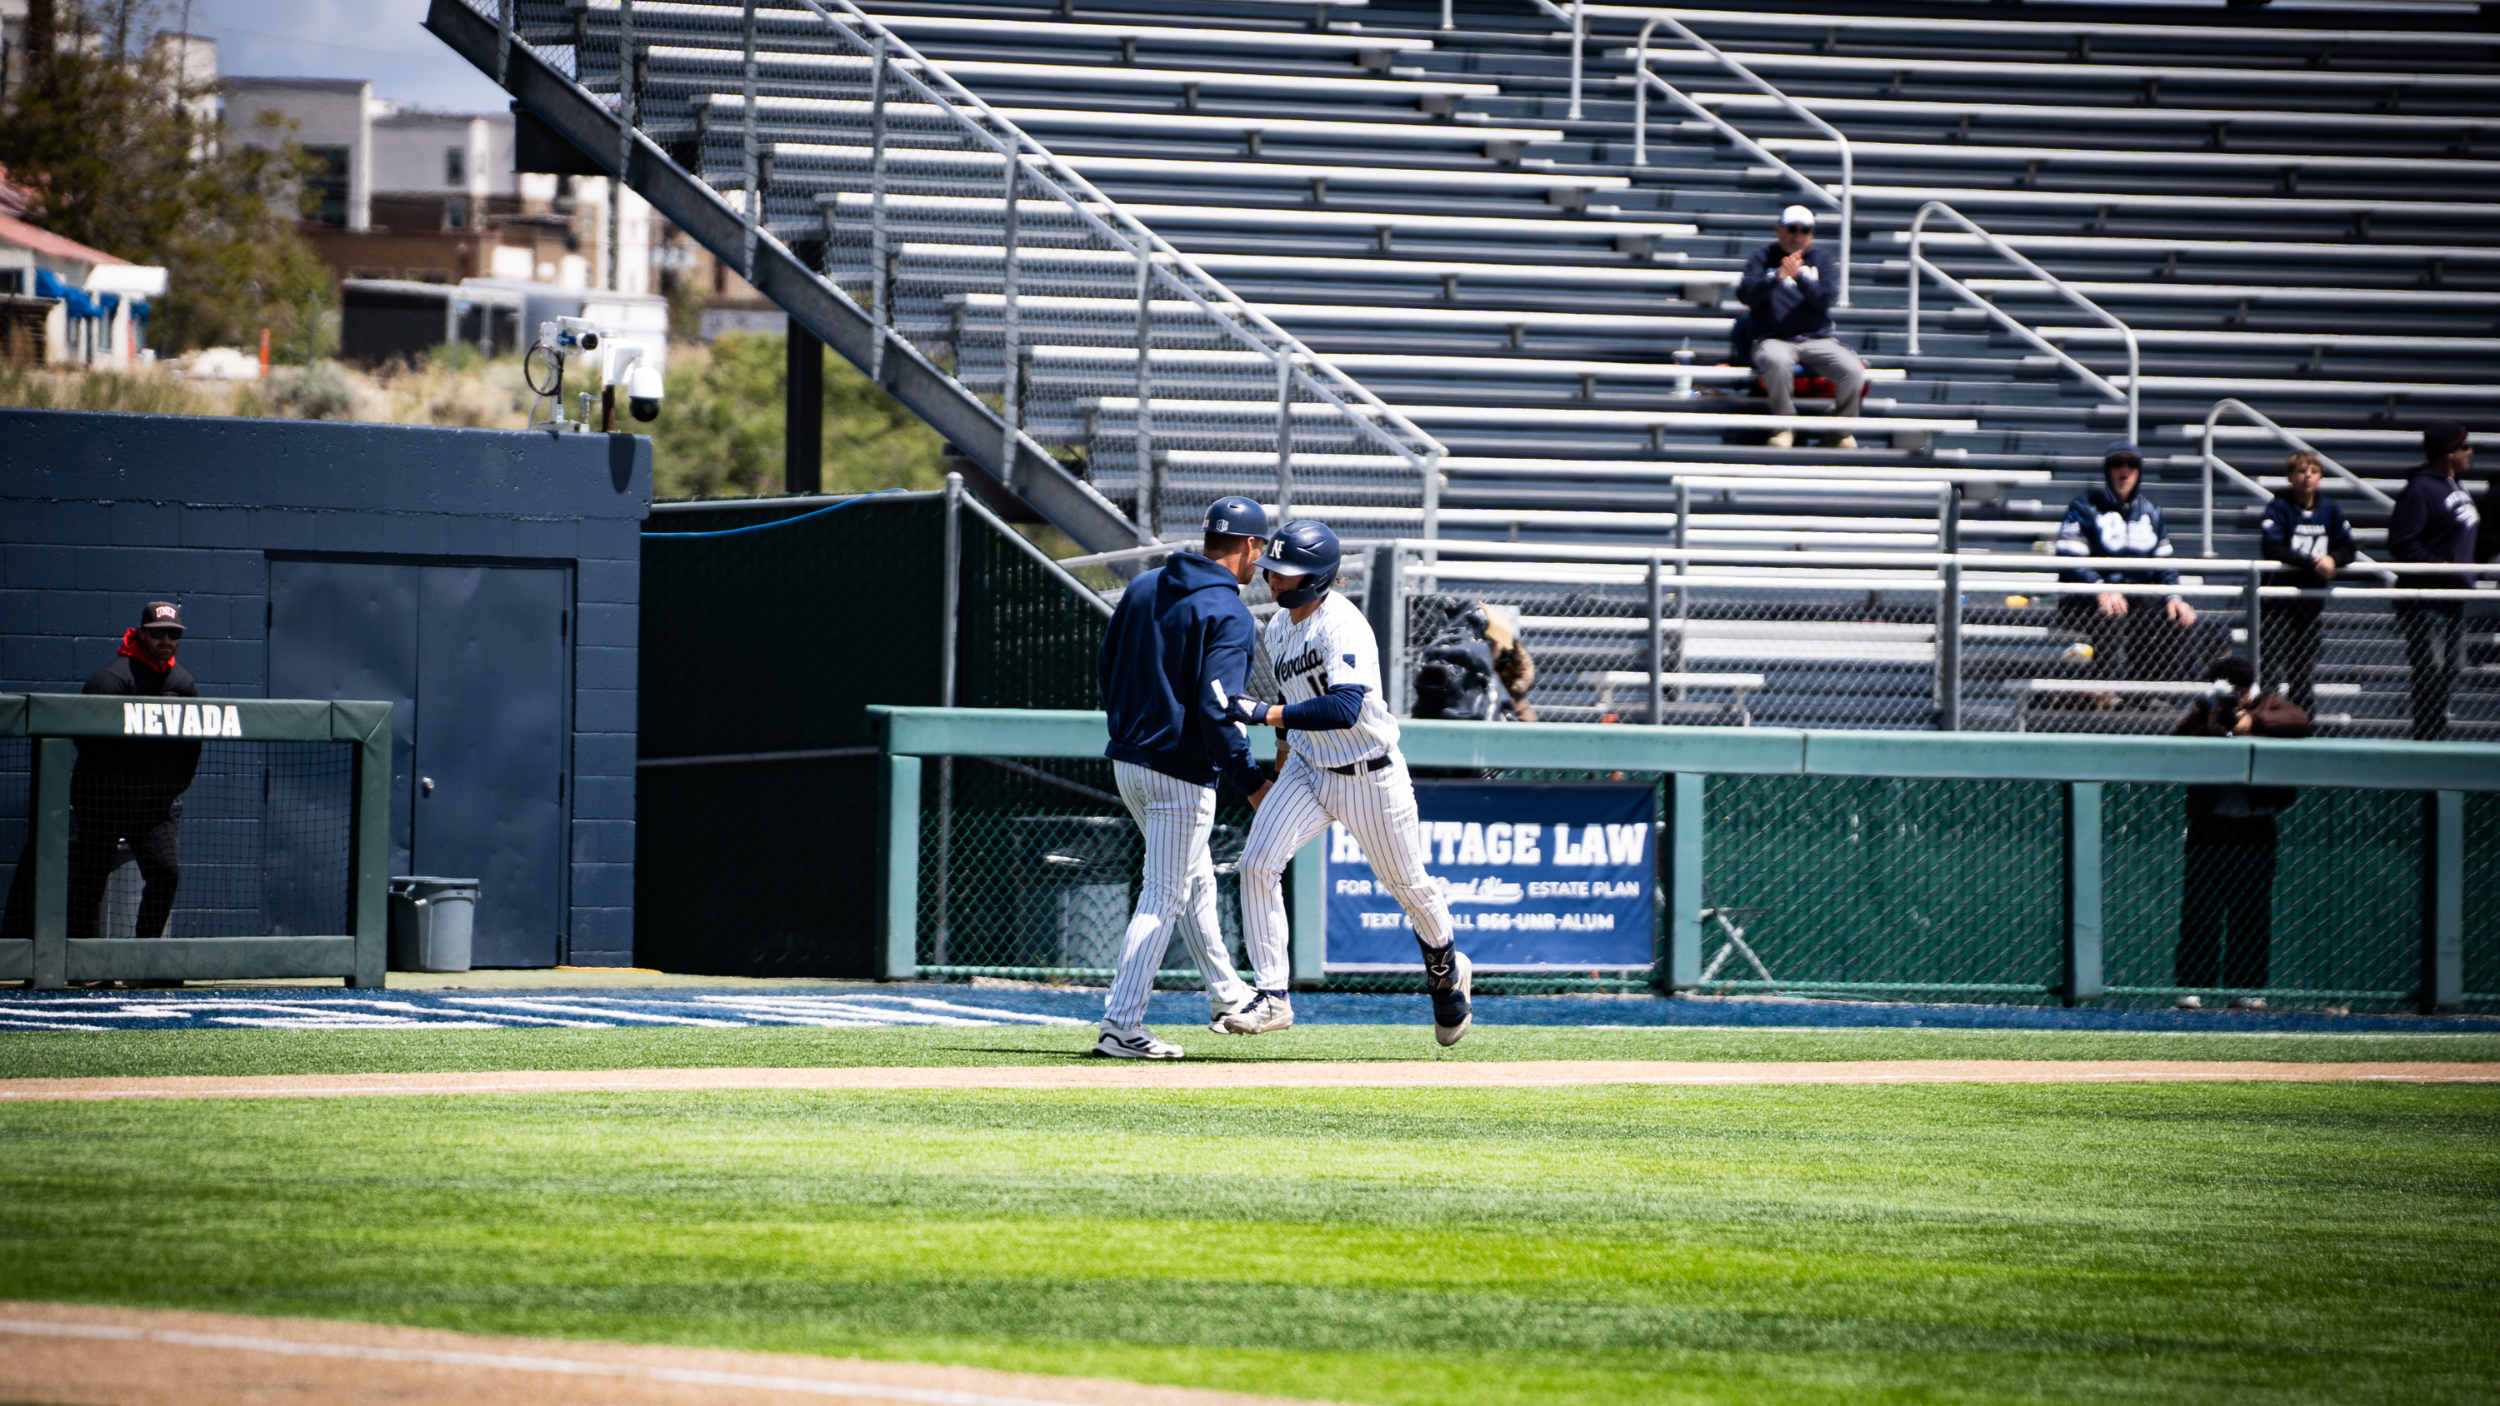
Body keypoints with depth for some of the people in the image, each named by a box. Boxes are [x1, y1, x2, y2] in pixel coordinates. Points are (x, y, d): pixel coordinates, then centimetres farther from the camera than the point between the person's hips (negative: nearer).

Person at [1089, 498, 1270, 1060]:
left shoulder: (1142, 587, 8)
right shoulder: (1228, 614, -15)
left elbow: (1106, 665, 14)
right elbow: (1216, 709, -22)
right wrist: (1250, 778, -14)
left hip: (1126, 761, 8)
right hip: (1181, 772, -8)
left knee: (1196, 879, 24)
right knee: (1165, 896, -4)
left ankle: (1226, 993, 35)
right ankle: (1121, 1026, -9)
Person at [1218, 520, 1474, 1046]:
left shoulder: (1343, 627, -26)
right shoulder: (1279, 627, 1)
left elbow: (1345, 709, -39)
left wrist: (1267, 714, -43)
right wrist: (1284, 747, 22)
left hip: (1373, 779, -6)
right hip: (1309, 770, 6)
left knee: (1407, 883, 12)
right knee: (1258, 864, -15)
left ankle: (1447, 968, 42)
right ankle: (1271, 997, -12)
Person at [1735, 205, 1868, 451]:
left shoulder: (1823, 260, 14)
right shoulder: (1763, 258, 11)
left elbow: (1826, 298, -4)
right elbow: (1745, 294, -5)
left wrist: (1799, 277, -19)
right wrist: (1777, 278, -20)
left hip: (1817, 340, 2)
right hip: (1774, 339, -2)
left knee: (1854, 371, -23)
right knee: (1776, 361, -39)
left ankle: (1842, 432, 1)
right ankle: (1784, 427, -19)